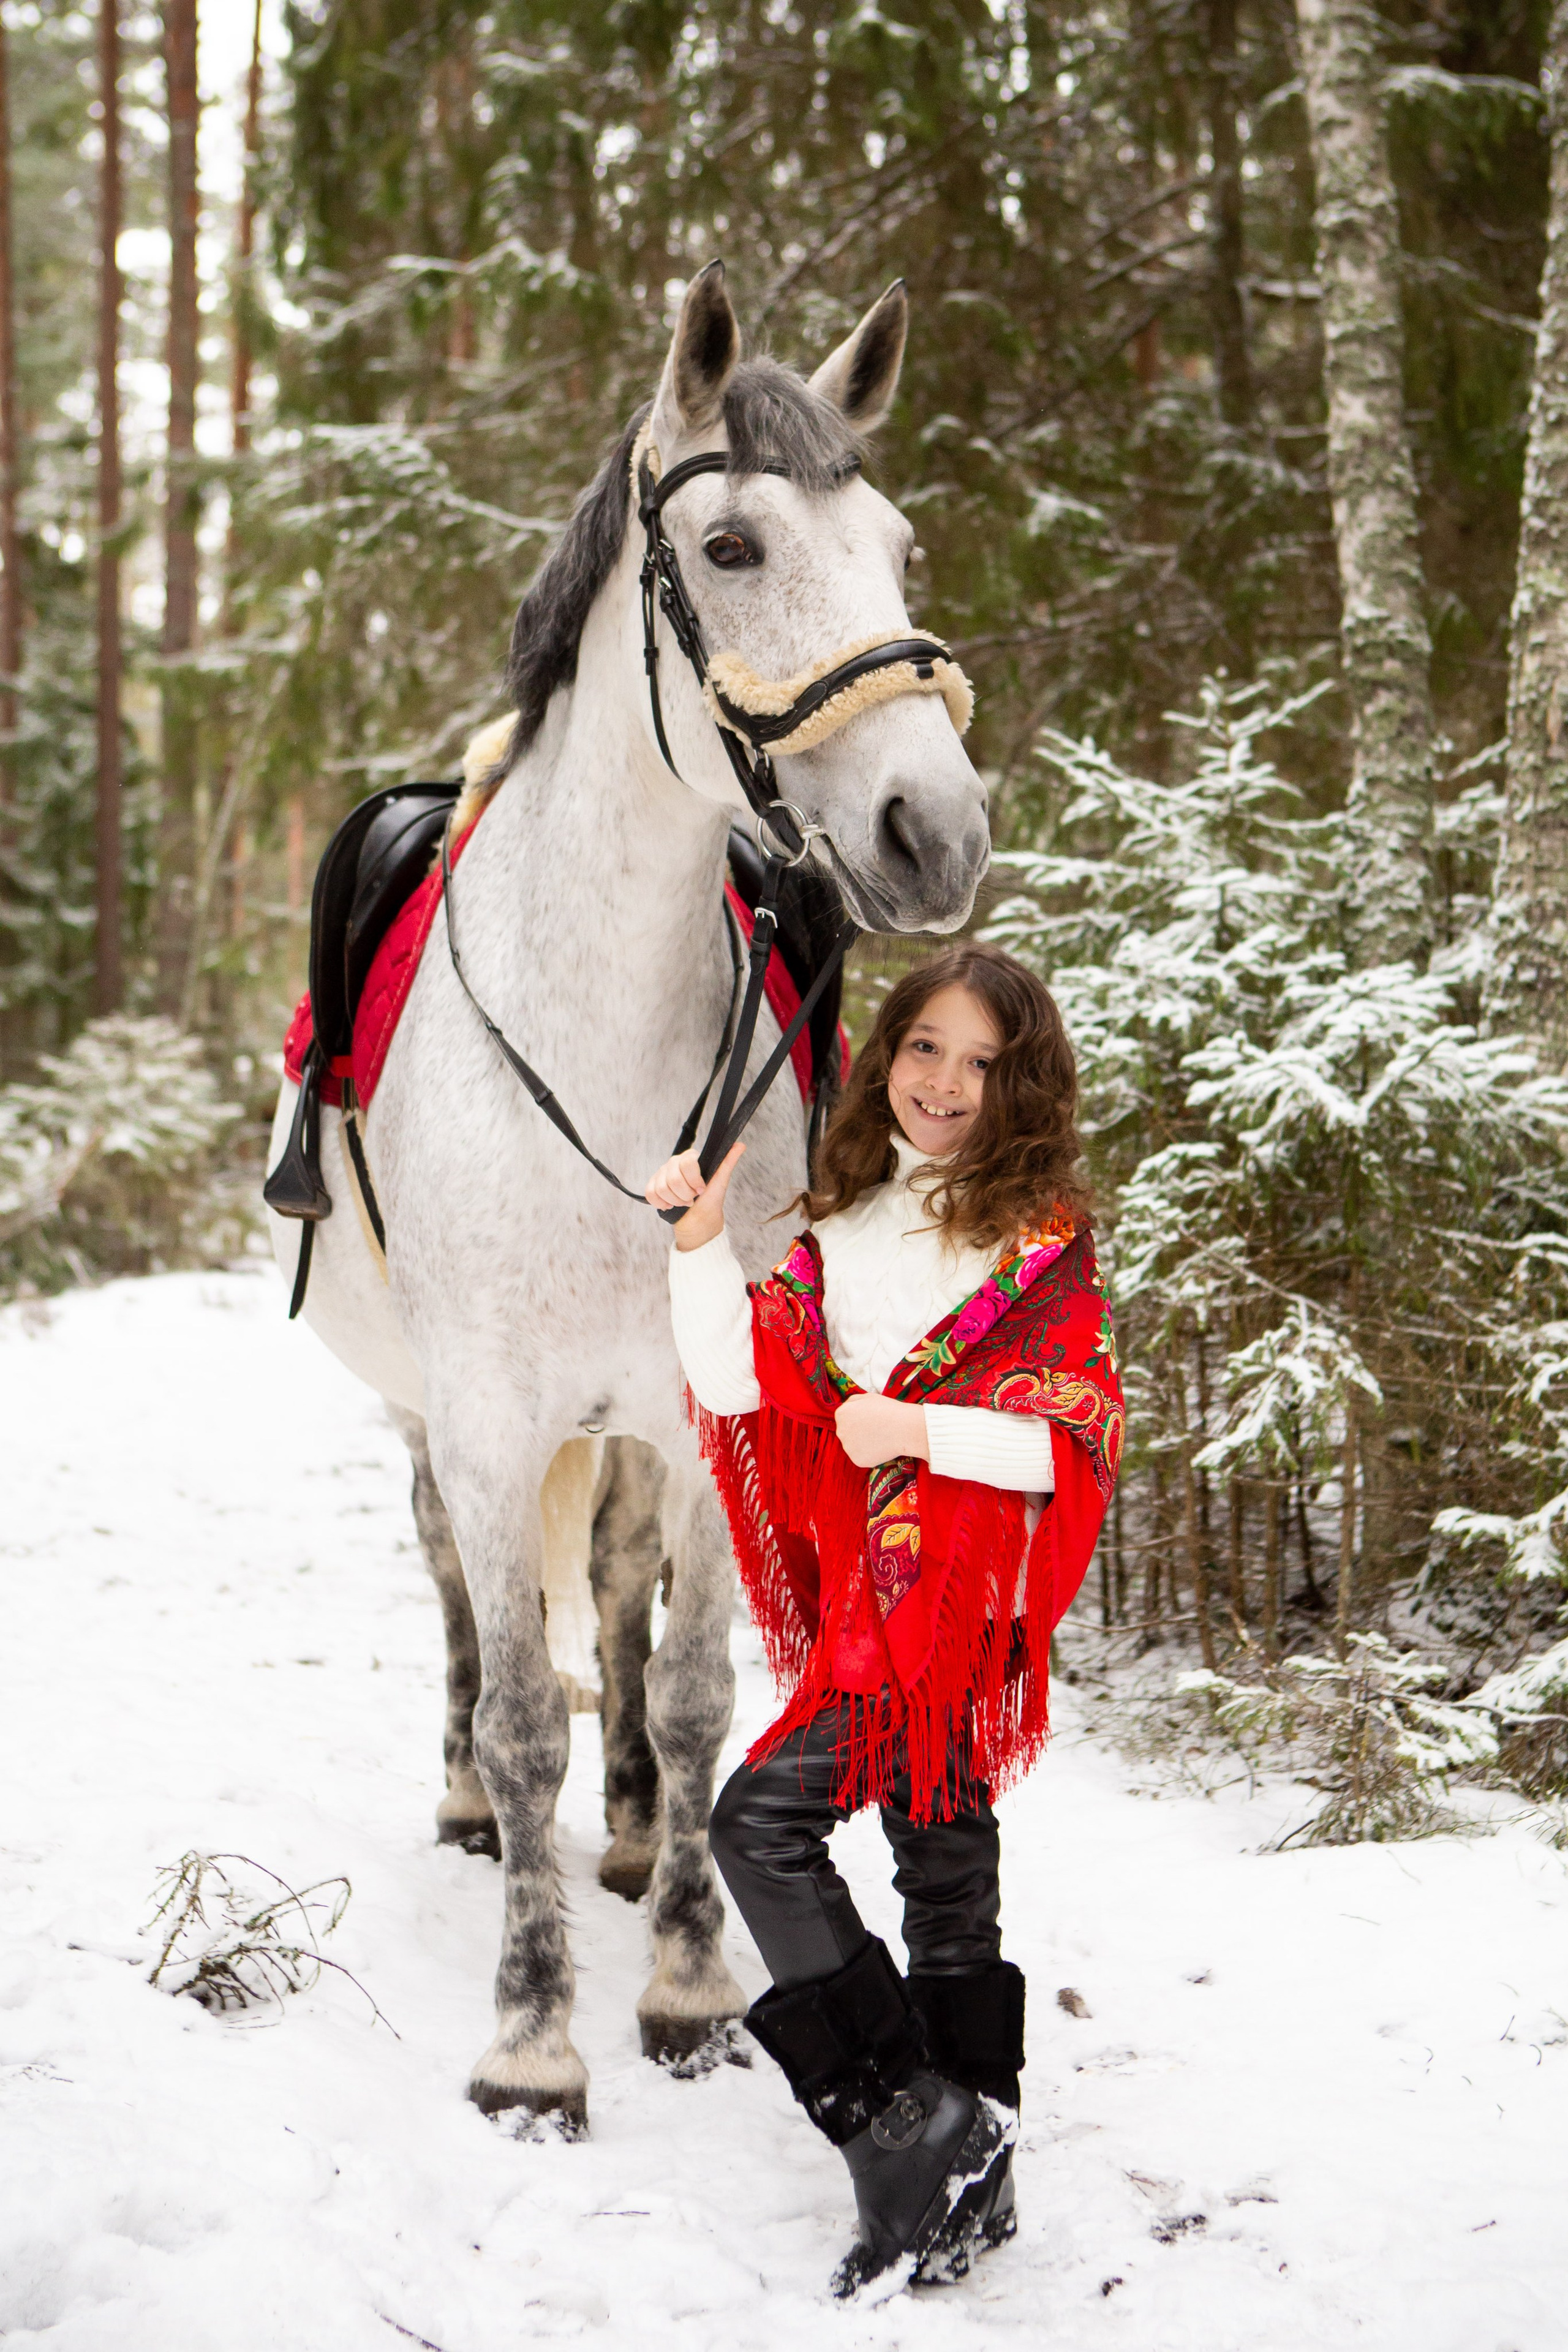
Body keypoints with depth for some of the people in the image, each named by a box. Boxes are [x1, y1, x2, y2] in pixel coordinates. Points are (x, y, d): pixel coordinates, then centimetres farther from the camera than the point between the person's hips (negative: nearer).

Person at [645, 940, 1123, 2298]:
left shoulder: (1040, 1240, -6)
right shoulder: (841, 1226, 11)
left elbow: (1083, 1442, -12)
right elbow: (739, 1384, 2)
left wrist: (919, 1430, -20)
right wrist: (702, 1241, -10)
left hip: (964, 1599, -7)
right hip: (866, 1598, 7)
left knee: (765, 1821, -15)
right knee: (943, 1865, 11)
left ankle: (914, 2124, -11)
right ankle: (966, 2186, 19)